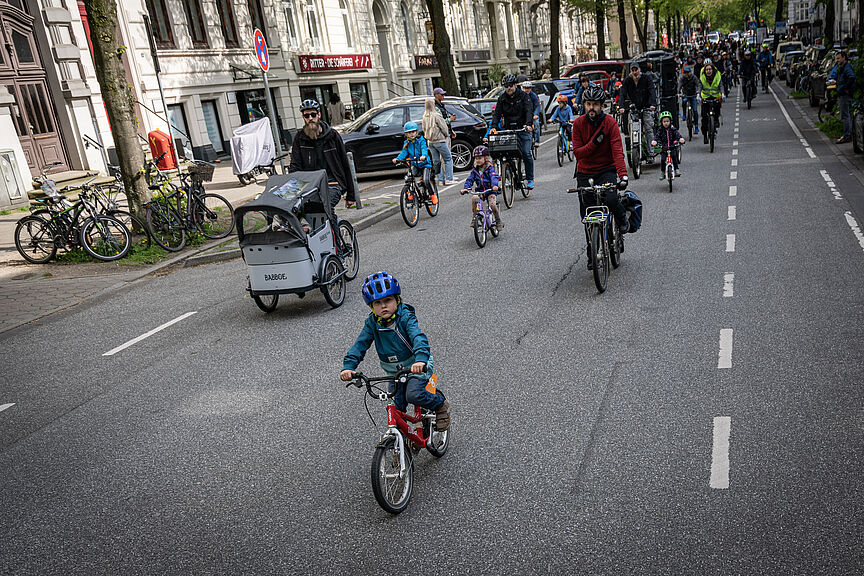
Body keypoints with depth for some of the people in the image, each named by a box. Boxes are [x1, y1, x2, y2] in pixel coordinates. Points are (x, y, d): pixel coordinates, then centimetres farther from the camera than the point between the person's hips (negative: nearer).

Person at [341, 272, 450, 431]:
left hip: (416, 366, -4)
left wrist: (420, 359, -52)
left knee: (414, 394, -26)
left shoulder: (405, 316, -19)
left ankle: (441, 405, 2)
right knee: (396, 407, 1)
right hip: (394, 371, 4)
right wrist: (348, 367, -23)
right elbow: (360, 344, -7)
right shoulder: (372, 323, -6)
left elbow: (418, 337, -33)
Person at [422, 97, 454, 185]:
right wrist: (446, 135, 7)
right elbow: (443, 127, -10)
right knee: (448, 159, 1)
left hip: (430, 141, 7)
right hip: (439, 140, -7)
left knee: (436, 161, 10)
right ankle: (448, 179, -4)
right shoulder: (436, 115, -14)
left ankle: (441, 180, 10)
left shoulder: (424, 116, 7)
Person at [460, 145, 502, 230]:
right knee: (474, 198, -29)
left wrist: (494, 185, -40)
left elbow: (494, 177, -20)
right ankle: (474, 219, -17)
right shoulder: (475, 169, 9)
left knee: (492, 204, -26)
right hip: (480, 191, 3)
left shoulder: (490, 168, -5)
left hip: (490, 191, -3)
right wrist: (465, 188, -13)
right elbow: (470, 179, 5)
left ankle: (498, 221, -1)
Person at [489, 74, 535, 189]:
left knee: (526, 154, -10)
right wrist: (493, 126, -16)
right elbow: (497, 113, 1)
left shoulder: (523, 96, -1)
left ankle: (530, 179, 2)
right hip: (509, 129, 3)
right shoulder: (502, 98, 8)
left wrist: (528, 124, -30)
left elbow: (528, 111, -12)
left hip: (523, 129, -2)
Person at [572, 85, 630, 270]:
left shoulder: (610, 122, -10)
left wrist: (622, 174, -32)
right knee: (586, 215, 2)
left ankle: (622, 219, 6)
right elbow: (577, 152, -7)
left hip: (606, 170, -2)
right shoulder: (579, 123, -3)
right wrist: (594, 142, -23)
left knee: (610, 199, -30)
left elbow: (617, 151, -19)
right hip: (585, 173, 3)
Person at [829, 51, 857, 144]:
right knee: (847, 115, 15)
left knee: (844, 115, -9)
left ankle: (846, 136, -7)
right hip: (841, 94, 11)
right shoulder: (841, 67, 17)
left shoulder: (847, 67, -15)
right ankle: (849, 134, 22)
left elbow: (852, 77, -32)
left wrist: (846, 88, -25)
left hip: (845, 95, -11)